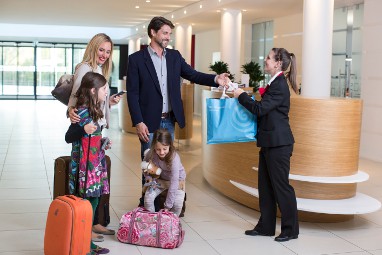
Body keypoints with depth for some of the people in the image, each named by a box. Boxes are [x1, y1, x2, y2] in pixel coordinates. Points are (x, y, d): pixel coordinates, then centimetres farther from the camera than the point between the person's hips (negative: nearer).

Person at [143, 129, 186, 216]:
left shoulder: (174, 158, -37)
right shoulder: (151, 153, -24)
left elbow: (173, 183, -35)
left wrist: (167, 206, -34)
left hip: (177, 180, -3)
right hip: (160, 180, 3)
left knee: (177, 203, -25)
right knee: (148, 197, -19)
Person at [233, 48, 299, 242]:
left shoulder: (280, 86, -16)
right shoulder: (275, 83, 14)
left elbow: (260, 109, -20)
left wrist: (241, 96, -9)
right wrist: (244, 98, 12)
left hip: (279, 143, -10)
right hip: (270, 142, 10)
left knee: (281, 185, -1)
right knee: (265, 185, 14)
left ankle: (290, 229, 11)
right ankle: (266, 226, 23)